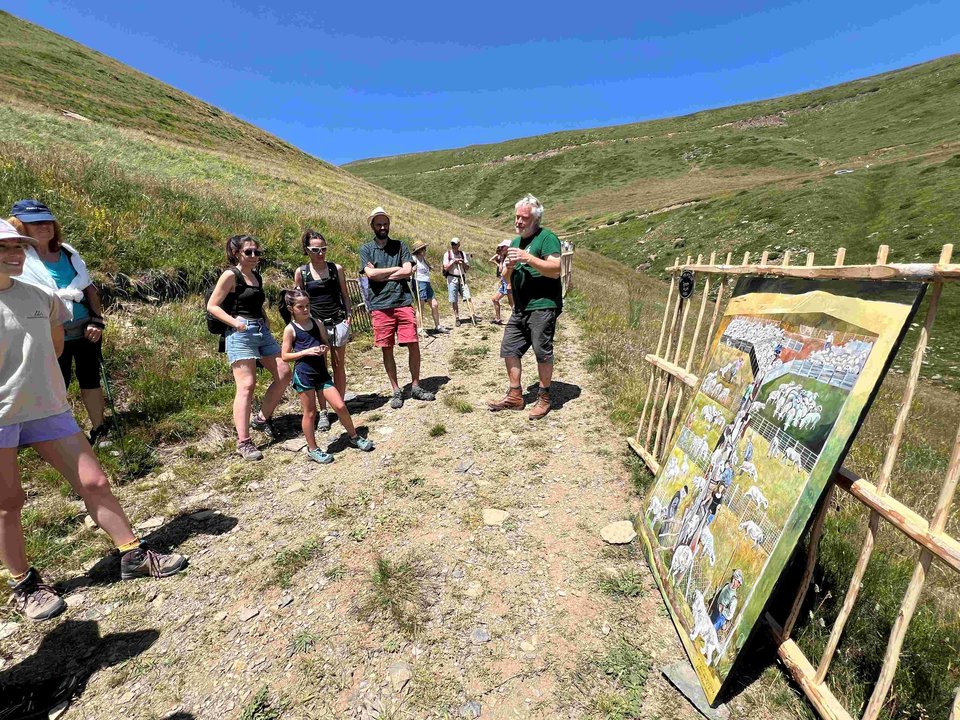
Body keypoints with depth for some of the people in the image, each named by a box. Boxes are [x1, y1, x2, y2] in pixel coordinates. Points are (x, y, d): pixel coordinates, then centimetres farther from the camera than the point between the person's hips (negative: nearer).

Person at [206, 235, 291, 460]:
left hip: (262, 331, 8)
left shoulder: (257, 276, 17)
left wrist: (265, 320, 11)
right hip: (241, 334, -8)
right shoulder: (231, 275, -5)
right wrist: (234, 322, -20)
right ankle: (243, 442, -5)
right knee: (247, 385, -11)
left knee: (284, 374, 6)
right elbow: (212, 306, -7)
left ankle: (262, 418, 22)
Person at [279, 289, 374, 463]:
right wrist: (306, 352, -18)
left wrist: (325, 348, -5)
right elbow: (284, 356, -6)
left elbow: (326, 343, 19)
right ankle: (312, 450, 22)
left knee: (340, 406, 2)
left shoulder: (317, 323, 6)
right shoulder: (290, 329, -5)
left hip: (321, 372, 4)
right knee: (310, 413, 6)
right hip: (303, 375, -4)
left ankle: (354, 437, 21)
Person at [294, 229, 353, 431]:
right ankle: (323, 412, 13)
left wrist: (349, 315, -2)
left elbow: (345, 295, 9)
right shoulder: (301, 272, 1)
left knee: (339, 365, 6)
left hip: (337, 322, 0)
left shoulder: (336, 268, 2)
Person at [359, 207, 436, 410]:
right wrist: (396, 268, -3)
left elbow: (408, 271, -4)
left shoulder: (400, 246, 11)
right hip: (380, 306, 0)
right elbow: (370, 273, -8)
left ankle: (415, 386, 14)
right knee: (387, 349, 3)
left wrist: (381, 275, -5)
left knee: (413, 344, -2)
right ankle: (396, 390, 17)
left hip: (403, 302, 1)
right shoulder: (366, 249, 9)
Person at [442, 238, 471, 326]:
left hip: (462, 278, 2)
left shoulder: (462, 254, 9)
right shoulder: (447, 254, 1)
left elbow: (467, 268, 7)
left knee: (468, 297, -7)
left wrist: (463, 262, -11)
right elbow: (446, 268, -7)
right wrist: (454, 261, -14)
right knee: (454, 301, 1)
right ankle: (457, 318, 11)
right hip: (452, 278, -2)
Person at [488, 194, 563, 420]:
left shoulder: (547, 238, -4)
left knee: (542, 351, -3)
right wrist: (509, 268, -3)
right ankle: (515, 396, 18)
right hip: (520, 308, 8)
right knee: (509, 349, 7)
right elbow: (507, 279, 19)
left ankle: (544, 398, 14)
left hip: (543, 306, -8)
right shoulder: (516, 242, 19)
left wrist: (528, 258, -22)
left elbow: (555, 270, -17)